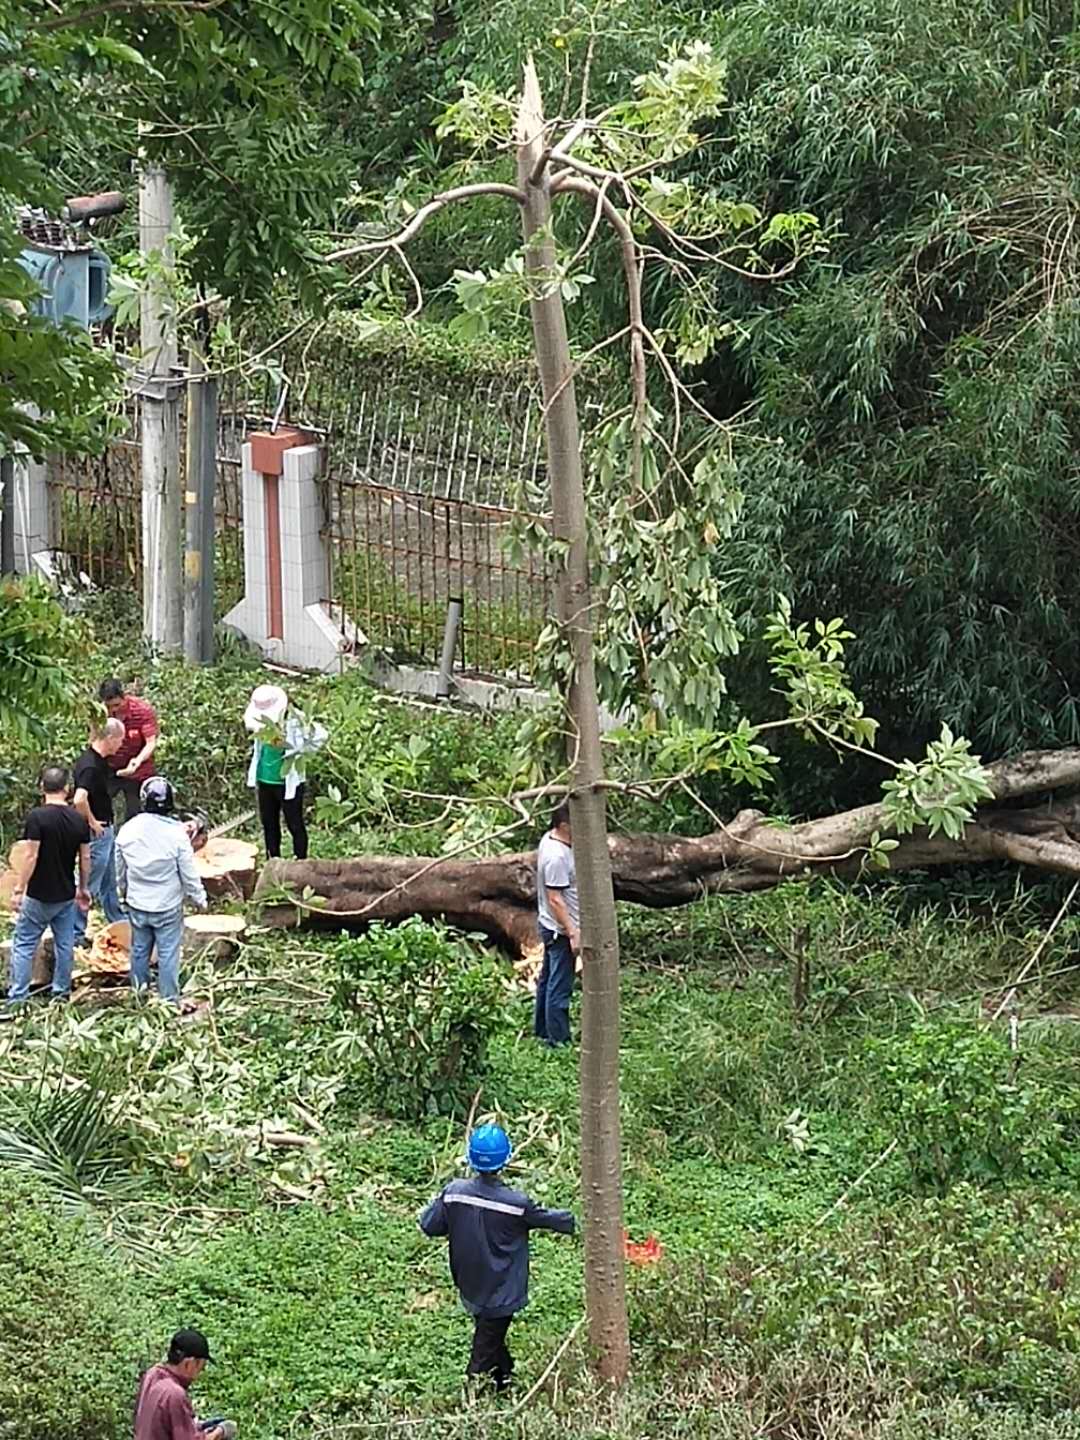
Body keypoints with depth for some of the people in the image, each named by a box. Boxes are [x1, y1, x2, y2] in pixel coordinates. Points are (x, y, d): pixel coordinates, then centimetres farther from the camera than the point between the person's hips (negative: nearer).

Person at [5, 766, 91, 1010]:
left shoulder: (37, 816, -17)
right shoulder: (78, 820, -1)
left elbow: (30, 856, -19)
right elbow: (85, 858, 5)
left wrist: (18, 889, -13)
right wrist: (84, 888, 18)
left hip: (39, 896, -4)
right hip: (67, 896, 5)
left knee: (24, 945, 3)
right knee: (65, 945, 15)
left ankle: (17, 999, 0)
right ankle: (62, 993, 23)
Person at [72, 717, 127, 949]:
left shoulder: (98, 761, 6)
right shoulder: (90, 766, -26)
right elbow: (79, 799, -38)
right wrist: (92, 822, -23)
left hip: (106, 831, 10)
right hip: (96, 833, -10)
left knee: (110, 883, 21)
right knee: (90, 886, -1)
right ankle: (75, 936, 7)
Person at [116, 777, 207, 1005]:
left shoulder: (127, 831, -8)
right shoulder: (176, 834, -19)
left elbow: (120, 872, 5)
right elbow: (189, 874, -12)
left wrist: (124, 894, 24)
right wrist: (199, 899, 4)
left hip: (137, 904, 3)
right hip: (167, 907, -3)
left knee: (139, 951, 17)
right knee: (168, 954, 6)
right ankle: (169, 1000, 12)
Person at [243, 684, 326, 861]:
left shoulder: (295, 720, -19)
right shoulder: (262, 721, -1)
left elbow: (320, 736, -18)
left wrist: (300, 753, -15)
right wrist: (253, 778, 13)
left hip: (289, 782, -6)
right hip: (265, 781, 6)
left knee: (295, 825, 2)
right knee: (269, 824, 14)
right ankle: (272, 863, 25)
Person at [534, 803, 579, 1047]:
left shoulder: (550, 840, 2)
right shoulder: (557, 857, -28)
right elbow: (555, 900, -27)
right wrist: (573, 933, -26)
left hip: (551, 926, 11)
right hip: (561, 930, -11)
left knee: (548, 979, 21)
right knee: (560, 988, -3)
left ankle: (542, 1031, 33)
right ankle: (558, 1040, 2)